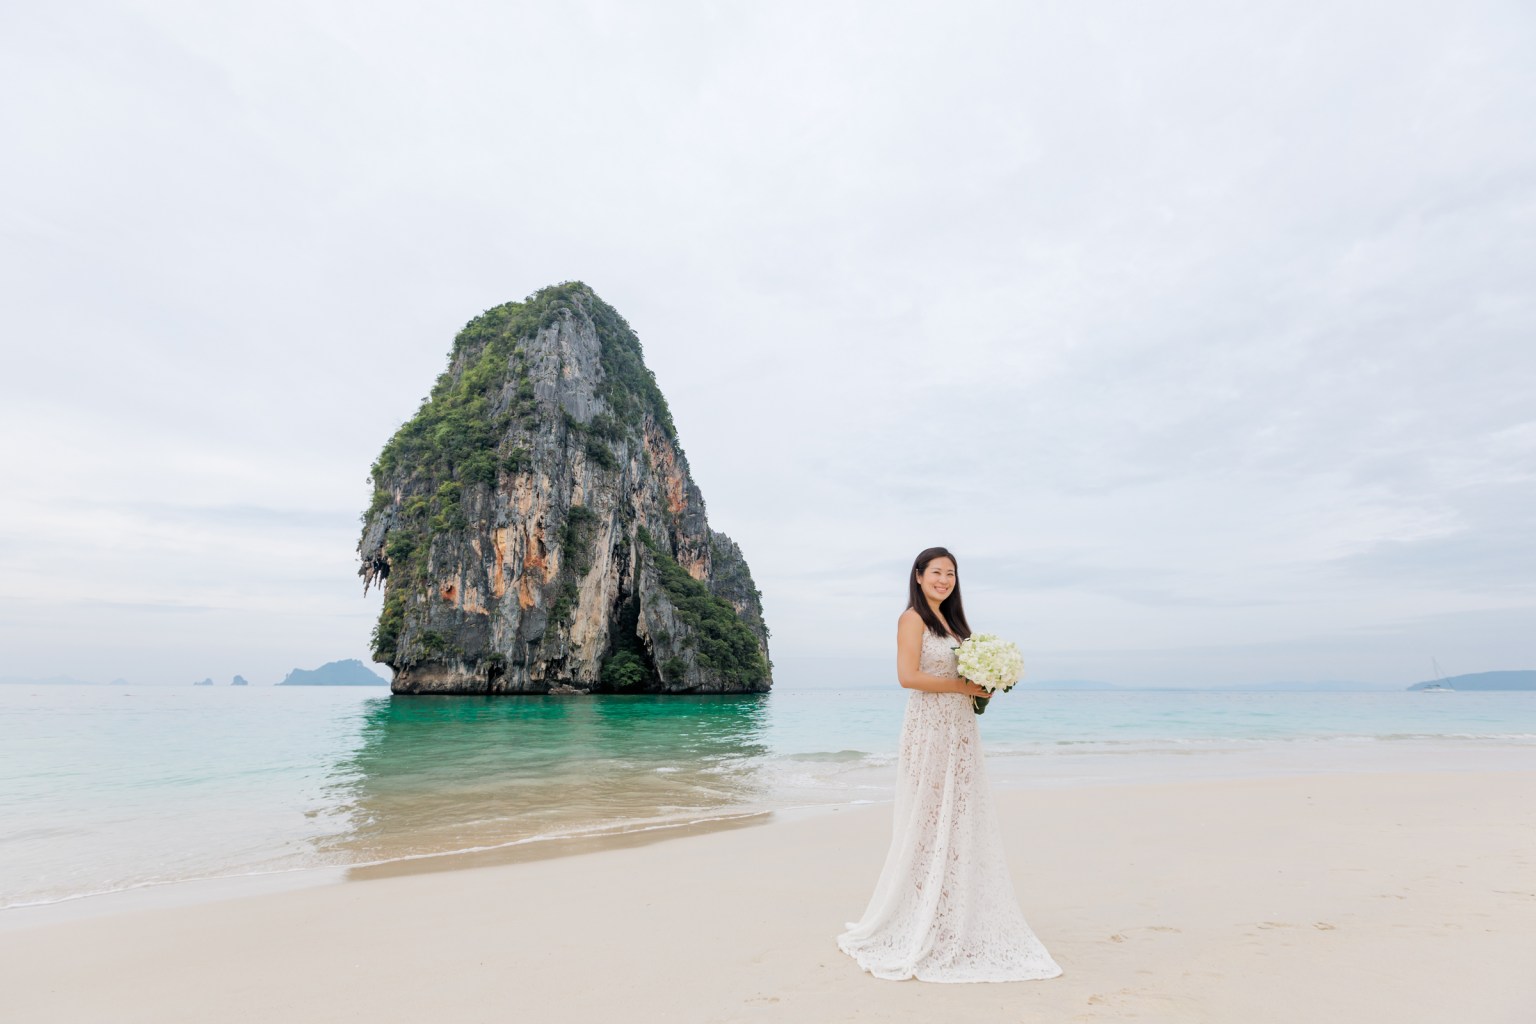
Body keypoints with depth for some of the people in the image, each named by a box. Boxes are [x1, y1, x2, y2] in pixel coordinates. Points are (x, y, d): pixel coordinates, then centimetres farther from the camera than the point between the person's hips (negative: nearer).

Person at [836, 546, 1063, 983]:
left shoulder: (949, 620, 16)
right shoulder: (912, 619, -10)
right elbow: (908, 675, -19)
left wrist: (984, 685, -1)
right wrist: (962, 686, -15)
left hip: (959, 732, 8)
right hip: (930, 730, -8)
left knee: (960, 822, 12)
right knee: (928, 824, -1)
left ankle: (956, 924, 25)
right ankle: (917, 929, 14)